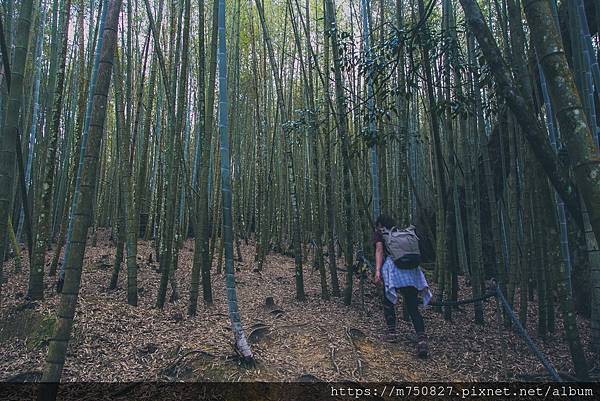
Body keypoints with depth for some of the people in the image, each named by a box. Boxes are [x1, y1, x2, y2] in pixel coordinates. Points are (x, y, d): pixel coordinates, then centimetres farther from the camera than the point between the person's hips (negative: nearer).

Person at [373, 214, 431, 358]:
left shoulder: (379, 233, 17)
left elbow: (379, 250, 0)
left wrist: (377, 270, -11)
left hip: (392, 264, -4)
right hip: (412, 269, 4)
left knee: (388, 301, 17)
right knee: (413, 307, 3)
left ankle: (392, 332, 12)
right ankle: (422, 338, -14)